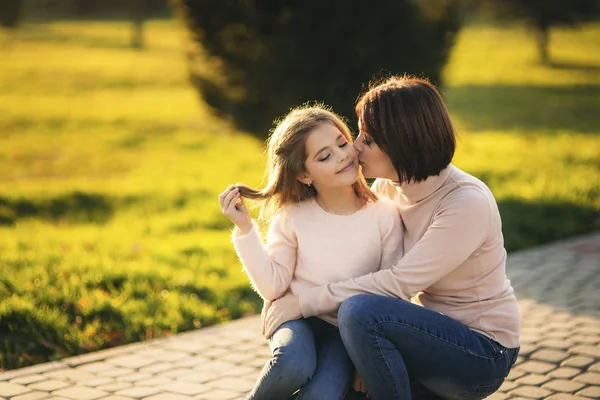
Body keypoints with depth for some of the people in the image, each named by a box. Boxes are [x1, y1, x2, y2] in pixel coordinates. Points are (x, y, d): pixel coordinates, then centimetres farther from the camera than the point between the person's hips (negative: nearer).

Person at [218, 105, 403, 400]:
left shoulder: (384, 215, -6)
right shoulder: (292, 217, -4)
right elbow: (273, 287, -5)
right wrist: (245, 229, -13)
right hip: (299, 318, 0)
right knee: (293, 364, -35)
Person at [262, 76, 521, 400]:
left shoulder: (468, 203, -24)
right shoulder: (387, 187, 0)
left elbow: (400, 282, -27)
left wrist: (303, 303, -23)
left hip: (484, 353, -7)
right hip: (431, 332, 8)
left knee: (359, 311, -29)